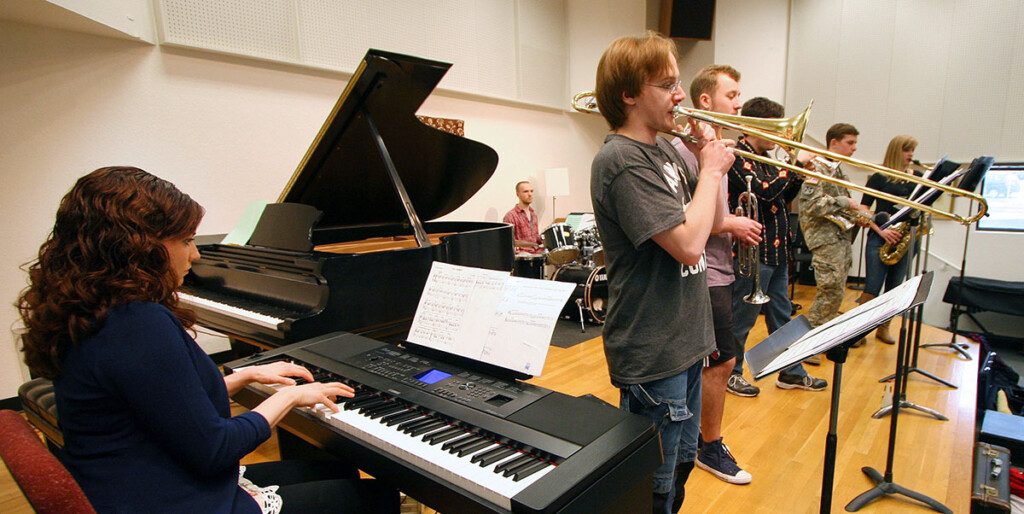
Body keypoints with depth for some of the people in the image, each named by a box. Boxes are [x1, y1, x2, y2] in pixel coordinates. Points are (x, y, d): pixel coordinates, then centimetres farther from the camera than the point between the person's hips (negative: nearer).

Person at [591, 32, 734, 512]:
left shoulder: (665, 149, 8)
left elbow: (713, 222, 14)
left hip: (684, 341, 9)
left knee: (681, 464, 26)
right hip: (651, 354, -9)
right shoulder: (621, 160, -20)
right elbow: (688, 244, -26)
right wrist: (711, 169, -12)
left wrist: (712, 163, 0)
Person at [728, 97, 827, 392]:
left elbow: (783, 198, 17)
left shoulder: (765, 159, 15)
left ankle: (792, 372, 31)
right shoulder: (739, 157, -13)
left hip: (777, 250, 10)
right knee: (743, 317, 3)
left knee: (781, 315, 18)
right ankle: (731, 372, 19)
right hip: (753, 251, -9)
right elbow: (766, 191, -24)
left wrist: (800, 175, 2)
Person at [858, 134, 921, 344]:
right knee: (873, 287, -8)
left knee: (894, 288, 9)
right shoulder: (879, 178, -1)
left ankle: (883, 329, 20)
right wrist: (881, 230, -15)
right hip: (880, 239, -4)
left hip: (905, 240, 4)